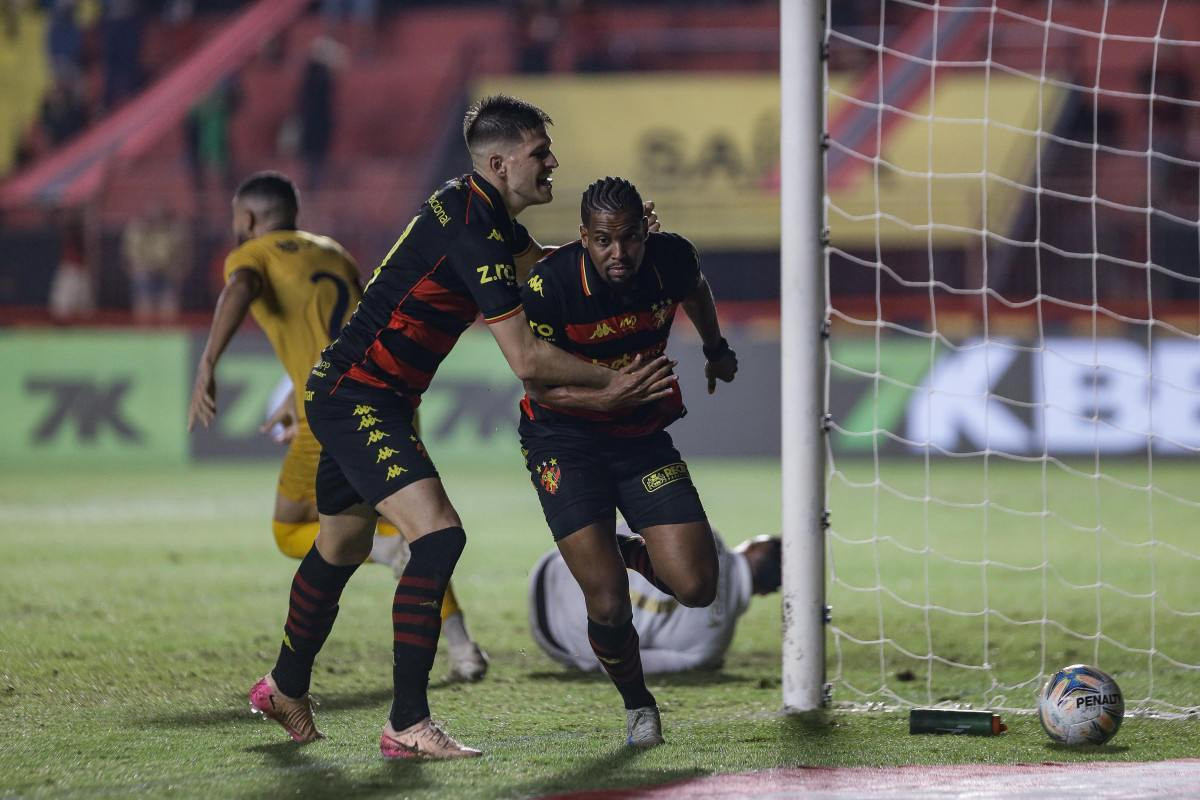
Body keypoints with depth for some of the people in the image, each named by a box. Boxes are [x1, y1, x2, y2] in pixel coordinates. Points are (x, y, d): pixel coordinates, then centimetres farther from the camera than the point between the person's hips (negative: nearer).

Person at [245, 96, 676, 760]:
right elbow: (525, 359, -24)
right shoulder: (474, 233, -23)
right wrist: (609, 382, -14)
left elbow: (535, 260, 29)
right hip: (358, 399, -11)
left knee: (343, 545, 24)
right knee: (438, 535, -21)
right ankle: (407, 724, -22)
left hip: (342, 393, 11)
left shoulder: (474, 208, 7)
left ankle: (285, 688, 44)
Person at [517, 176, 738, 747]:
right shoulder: (548, 286, -24)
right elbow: (537, 384, -18)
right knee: (608, 603, -14)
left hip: (644, 433, 3)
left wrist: (716, 350, 33)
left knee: (696, 588, -8)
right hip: (565, 438, -3)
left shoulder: (671, 259, -13)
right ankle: (637, 705, 16)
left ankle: (639, 556, 28)